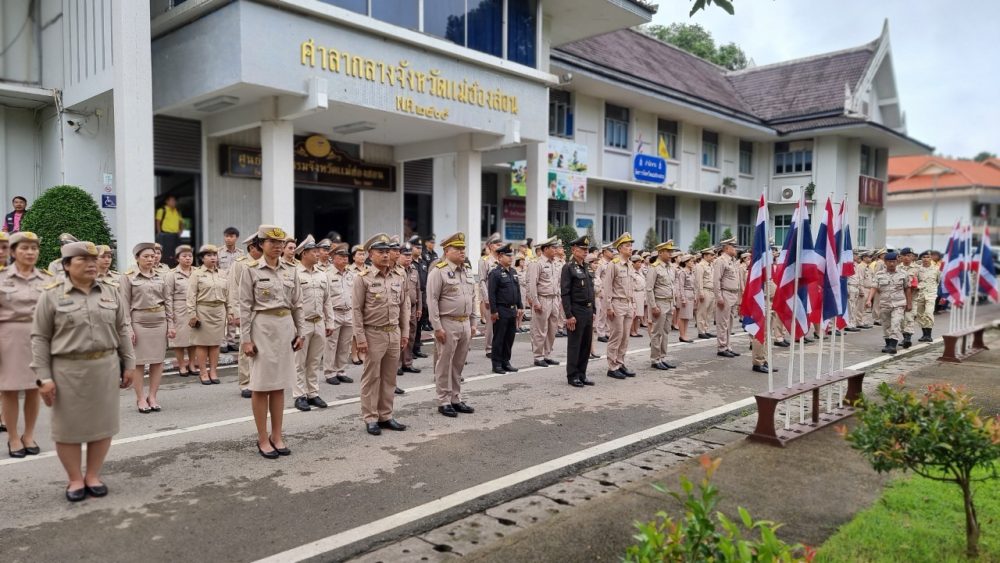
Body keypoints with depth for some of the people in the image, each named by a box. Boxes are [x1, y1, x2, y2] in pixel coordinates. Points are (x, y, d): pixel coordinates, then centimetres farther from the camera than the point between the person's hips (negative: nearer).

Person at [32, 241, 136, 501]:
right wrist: (43, 377, -8)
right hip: (67, 370, -3)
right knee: (69, 426, 5)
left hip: (105, 368, 3)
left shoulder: (110, 294, 7)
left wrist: (128, 364, 8)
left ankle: (93, 475, 22)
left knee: (102, 423, 8)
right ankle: (75, 479, 19)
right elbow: (40, 338, -3)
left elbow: (122, 331, 11)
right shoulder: (51, 296, -3)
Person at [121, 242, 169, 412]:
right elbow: (125, 304, -5)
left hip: (159, 322, 4)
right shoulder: (128, 277, -2)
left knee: (158, 360, 4)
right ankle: (140, 398, 12)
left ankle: (152, 396, 14)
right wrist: (128, 328, -10)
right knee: (138, 361, 3)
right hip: (139, 322, -4)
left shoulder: (160, 277, 9)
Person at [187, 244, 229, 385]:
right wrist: (192, 314, -11)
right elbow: (191, 296, -5)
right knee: (202, 343, 2)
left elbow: (227, 294, 13)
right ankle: (203, 372, 9)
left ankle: (213, 371, 14)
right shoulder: (197, 274, -1)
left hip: (219, 311, 3)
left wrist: (229, 312, 11)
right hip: (203, 310, -3)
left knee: (215, 342, 7)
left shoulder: (222, 274, 11)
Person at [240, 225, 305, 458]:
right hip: (262, 327, -4)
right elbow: (245, 307, -7)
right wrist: (245, 338, -10)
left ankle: (277, 436, 19)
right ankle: (262, 439, 12)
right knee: (261, 385, 2)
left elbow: (297, 304, 11)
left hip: (286, 327, 4)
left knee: (279, 384, 10)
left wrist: (300, 332, 7)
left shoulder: (291, 270, 7)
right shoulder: (251, 269, -6)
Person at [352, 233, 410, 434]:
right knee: (371, 378, 4)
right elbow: (356, 310, -9)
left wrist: (405, 332, 8)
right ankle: (370, 419, 14)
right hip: (373, 334, -5)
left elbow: (404, 306, 12)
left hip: (394, 334, 5)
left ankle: (386, 416, 22)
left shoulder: (398, 276, 6)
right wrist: (360, 338, -12)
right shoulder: (363, 278, -8)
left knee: (389, 378, 12)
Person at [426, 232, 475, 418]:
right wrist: (437, 327, -16)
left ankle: (456, 399, 23)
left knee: (458, 364, 13)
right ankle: (443, 402, 11)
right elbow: (432, 301, -13)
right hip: (448, 324, -7)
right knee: (444, 364, 2)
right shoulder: (438, 272, -9)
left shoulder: (468, 271, 13)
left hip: (464, 323, 7)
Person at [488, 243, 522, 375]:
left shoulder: (513, 272, 13)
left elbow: (518, 290, 18)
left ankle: (506, 361, 22)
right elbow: (491, 294, -14)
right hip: (501, 311, -7)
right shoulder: (495, 273, -11)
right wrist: (493, 311, -17)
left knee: (510, 338, 12)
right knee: (499, 339, 1)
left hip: (513, 310, 7)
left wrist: (520, 306, 12)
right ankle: (497, 364, 9)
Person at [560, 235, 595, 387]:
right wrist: (569, 315, -18)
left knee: (587, 344, 11)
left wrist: (593, 311, 14)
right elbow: (565, 294, -14)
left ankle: (582, 374, 20)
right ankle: (572, 376, 10)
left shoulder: (587, 268, 14)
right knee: (574, 344, 1)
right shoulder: (568, 268, -10)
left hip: (588, 310, 7)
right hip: (576, 311, -7)